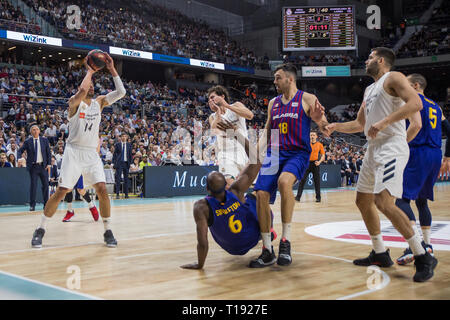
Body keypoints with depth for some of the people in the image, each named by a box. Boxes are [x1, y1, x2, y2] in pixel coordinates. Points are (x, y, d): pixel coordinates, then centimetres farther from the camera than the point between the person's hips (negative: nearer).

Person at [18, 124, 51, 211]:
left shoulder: (44, 140, 6)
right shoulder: (27, 141, 2)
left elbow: (48, 153, 8)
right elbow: (20, 151, 1)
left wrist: (49, 164, 0)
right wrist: (19, 159, -18)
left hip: (43, 166, 2)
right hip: (33, 166, -2)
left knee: (45, 185, 3)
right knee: (33, 185, -4)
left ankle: (46, 204, 13)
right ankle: (32, 205, 3)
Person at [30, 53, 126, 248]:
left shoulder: (99, 102, 9)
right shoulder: (74, 102, -5)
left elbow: (121, 92, -2)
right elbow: (82, 90, -28)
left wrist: (112, 69, -8)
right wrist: (90, 71, -14)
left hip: (92, 153, 4)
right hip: (74, 151, -4)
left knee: (102, 190, -7)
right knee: (61, 191, -6)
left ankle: (108, 231, 4)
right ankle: (40, 230, 8)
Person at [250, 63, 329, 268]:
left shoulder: (307, 99, 0)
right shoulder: (273, 103, 16)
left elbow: (325, 130, -6)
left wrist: (319, 120, -29)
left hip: (297, 153, -5)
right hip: (274, 153, 6)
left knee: (284, 181, -36)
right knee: (261, 194, -11)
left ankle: (285, 240, -24)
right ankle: (267, 251, 0)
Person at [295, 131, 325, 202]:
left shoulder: (319, 145, 6)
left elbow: (323, 155, 6)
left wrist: (319, 161, -11)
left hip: (315, 163, 0)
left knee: (317, 181, 2)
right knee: (302, 180, -6)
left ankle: (318, 197, 11)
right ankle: (298, 196, -5)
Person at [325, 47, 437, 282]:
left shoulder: (393, 78, -4)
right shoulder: (369, 89, 24)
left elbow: (415, 103, -21)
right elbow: (359, 124, 31)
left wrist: (384, 122, -28)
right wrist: (336, 127, 16)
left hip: (391, 147, -10)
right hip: (373, 149, 10)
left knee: (384, 203, -22)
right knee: (363, 201, 13)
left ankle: (423, 258, -15)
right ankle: (380, 254, 25)